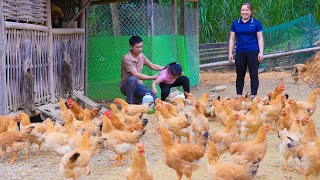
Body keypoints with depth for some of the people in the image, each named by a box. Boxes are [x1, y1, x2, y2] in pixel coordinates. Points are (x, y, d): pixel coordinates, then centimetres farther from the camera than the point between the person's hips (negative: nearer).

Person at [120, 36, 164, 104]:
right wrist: (153, 77, -26)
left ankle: (135, 99, 14)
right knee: (132, 79, -40)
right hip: (126, 86, -6)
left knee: (153, 99, -13)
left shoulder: (141, 56, 1)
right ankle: (129, 103, -21)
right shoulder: (126, 58, -20)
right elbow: (136, 75, -26)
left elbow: (152, 66, 14)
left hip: (138, 84, 6)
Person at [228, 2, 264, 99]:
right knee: (240, 75, 7)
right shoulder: (235, 23, 9)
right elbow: (232, 39, 11)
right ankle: (238, 96, 13)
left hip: (253, 52, -3)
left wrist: (261, 52, -6)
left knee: (253, 74, -2)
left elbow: (260, 38, 2)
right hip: (240, 52, 3)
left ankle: (253, 95, 2)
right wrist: (230, 53, 4)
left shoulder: (256, 23, 2)